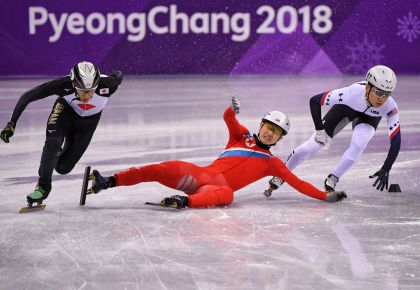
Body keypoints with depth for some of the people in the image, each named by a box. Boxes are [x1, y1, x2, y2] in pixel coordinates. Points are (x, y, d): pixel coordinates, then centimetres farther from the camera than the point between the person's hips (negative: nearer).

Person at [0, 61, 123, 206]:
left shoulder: (106, 84, -38)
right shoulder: (64, 85, -38)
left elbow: (118, 76, -12)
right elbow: (27, 96, -29)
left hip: (88, 120, 1)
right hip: (66, 110, -1)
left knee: (62, 167, -2)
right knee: (52, 142, -30)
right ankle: (43, 186, -10)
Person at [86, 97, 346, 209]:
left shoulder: (272, 163, 18)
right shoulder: (242, 136, 21)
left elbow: (297, 183, 13)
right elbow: (228, 118, 3)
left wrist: (325, 196, 1)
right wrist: (233, 110, -21)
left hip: (217, 186, -1)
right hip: (200, 174, 2)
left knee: (226, 194, -41)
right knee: (164, 169, -25)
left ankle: (184, 202, -63)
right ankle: (108, 182, -31)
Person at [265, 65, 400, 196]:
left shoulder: (390, 107, -39)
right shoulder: (353, 92, -43)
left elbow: (396, 140, -33)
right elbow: (314, 101, -33)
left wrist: (386, 170, -39)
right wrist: (319, 130, -29)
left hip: (370, 116, 1)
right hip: (345, 107, -1)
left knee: (358, 144, -28)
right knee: (314, 144, -5)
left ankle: (332, 180, -5)